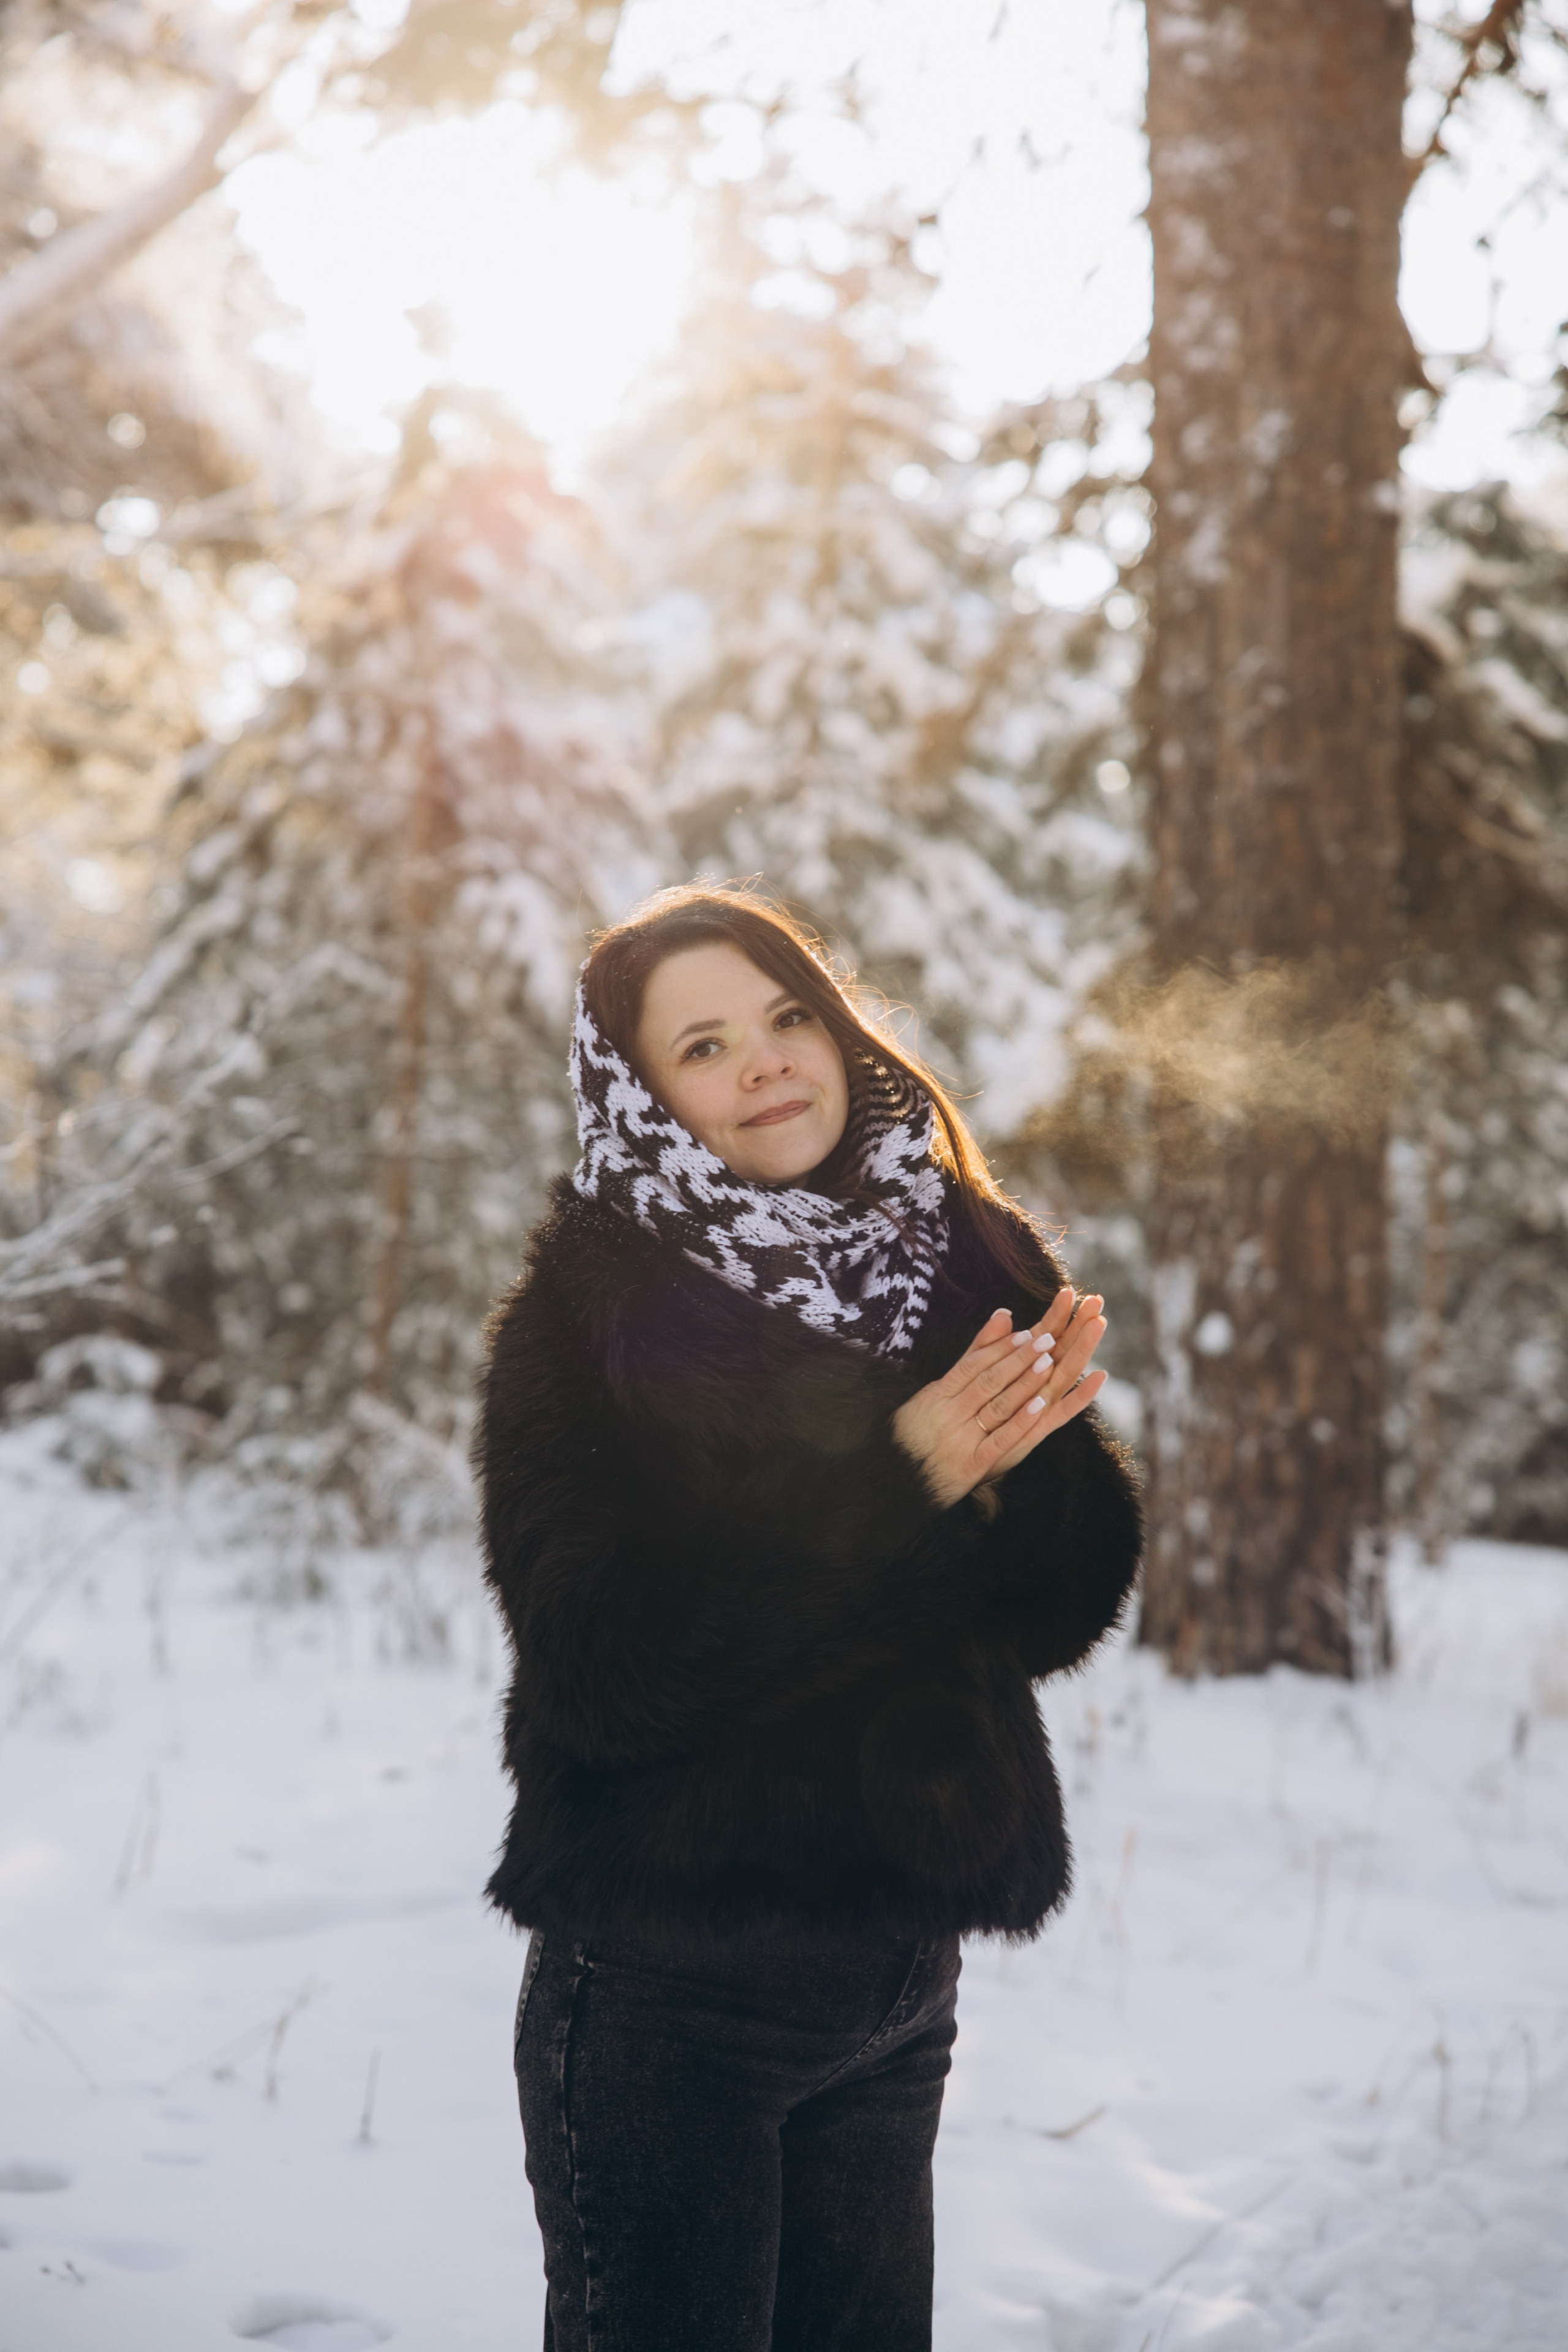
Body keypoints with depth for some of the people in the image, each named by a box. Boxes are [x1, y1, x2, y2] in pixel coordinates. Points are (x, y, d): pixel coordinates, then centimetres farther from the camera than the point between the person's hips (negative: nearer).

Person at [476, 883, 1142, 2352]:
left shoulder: (967, 1264, 4)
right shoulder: (584, 1320, -10)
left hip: (896, 1976, 5)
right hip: (664, 1994, -5)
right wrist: (890, 1483, -23)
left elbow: (1068, 1608, 4)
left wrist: (1023, 1464, -18)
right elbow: (606, 1674, -20)